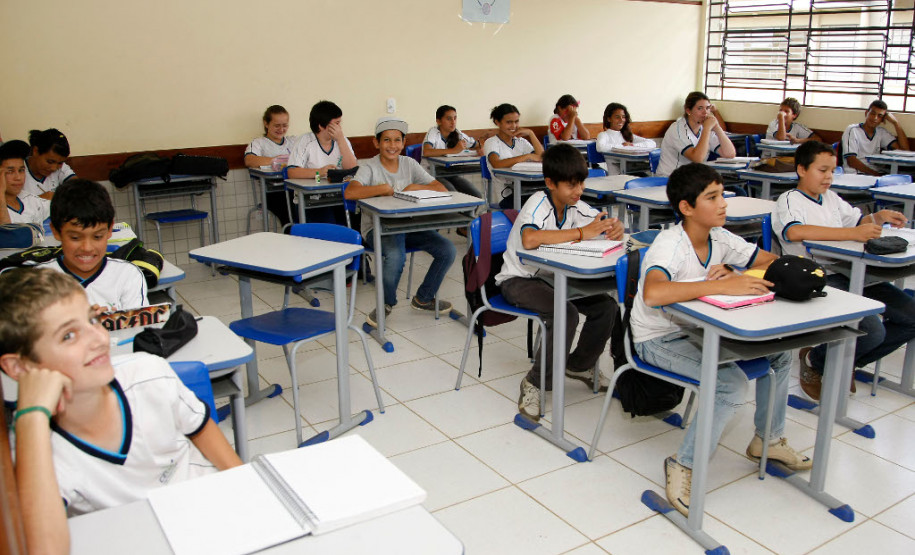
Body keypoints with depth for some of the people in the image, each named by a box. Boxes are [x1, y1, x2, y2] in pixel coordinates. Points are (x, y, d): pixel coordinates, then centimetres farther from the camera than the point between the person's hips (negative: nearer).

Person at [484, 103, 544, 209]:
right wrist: (528, 156, -21)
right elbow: (497, 164, -22)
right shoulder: (491, 143, 1)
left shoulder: (521, 141, 20)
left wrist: (530, 133, 3)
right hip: (506, 197, -5)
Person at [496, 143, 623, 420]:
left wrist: (616, 228, -21)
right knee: (566, 314, -30)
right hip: (518, 280, -7)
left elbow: (607, 222, 6)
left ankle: (579, 365, 16)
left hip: (552, 275, 7)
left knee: (607, 307, -9)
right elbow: (529, 239, -45)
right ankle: (535, 384, -13)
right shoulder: (538, 205, -23)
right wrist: (581, 233, -39)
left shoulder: (575, 206, -2)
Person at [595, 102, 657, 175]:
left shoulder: (628, 135, 22)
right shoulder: (604, 135, 7)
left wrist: (632, 145, -4)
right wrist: (622, 145, -6)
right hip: (615, 175, -5)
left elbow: (652, 144, 12)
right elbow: (600, 147, -19)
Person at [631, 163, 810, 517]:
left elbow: (773, 262, 2)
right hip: (658, 339, -8)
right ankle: (684, 465, -8)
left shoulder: (720, 239, -3)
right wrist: (722, 285, -43)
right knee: (732, 383, -25)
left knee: (780, 351, 3)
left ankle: (767, 440, 22)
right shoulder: (669, 245, -25)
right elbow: (653, 294, -45)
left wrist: (737, 275, -19)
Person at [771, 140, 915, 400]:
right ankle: (813, 361, 3)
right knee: (872, 330, -26)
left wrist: (878, 217, 9)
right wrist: (852, 233, -32)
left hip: (849, 273, 9)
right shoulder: (789, 200, -4)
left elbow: (858, 221, 34)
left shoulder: (831, 198, 21)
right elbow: (795, 232, -27)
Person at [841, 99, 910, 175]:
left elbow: (904, 148, 8)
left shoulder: (881, 132, 17)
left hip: (876, 174, 6)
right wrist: (874, 173, -19)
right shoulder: (852, 130, -1)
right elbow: (851, 161, -10)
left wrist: (895, 122, 5)